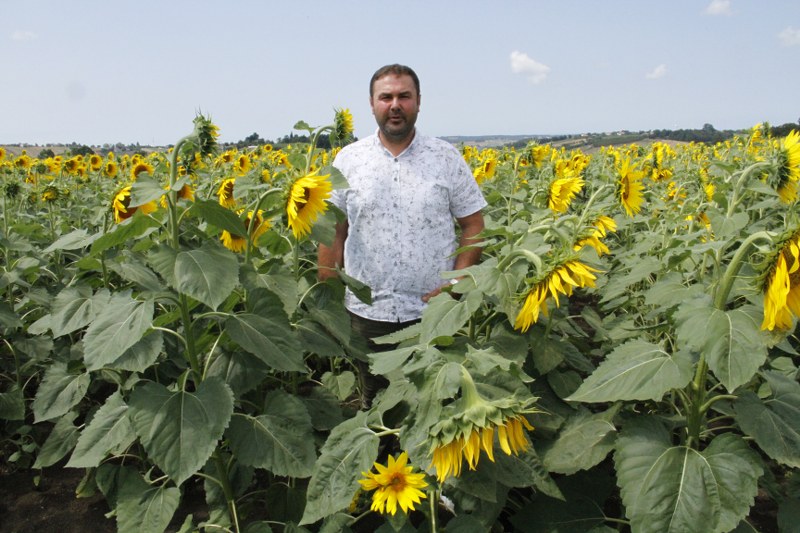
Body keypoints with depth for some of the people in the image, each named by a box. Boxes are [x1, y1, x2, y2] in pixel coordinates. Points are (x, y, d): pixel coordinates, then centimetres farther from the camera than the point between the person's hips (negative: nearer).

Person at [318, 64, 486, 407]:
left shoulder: (448, 158, 0)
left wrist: (457, 283, -9)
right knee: (375, 404, 17)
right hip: (365, 312, 1)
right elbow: (332, 234, 4)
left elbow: (474, 226, 3)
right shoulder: (348, 160, 2)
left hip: (432, 313, -1)